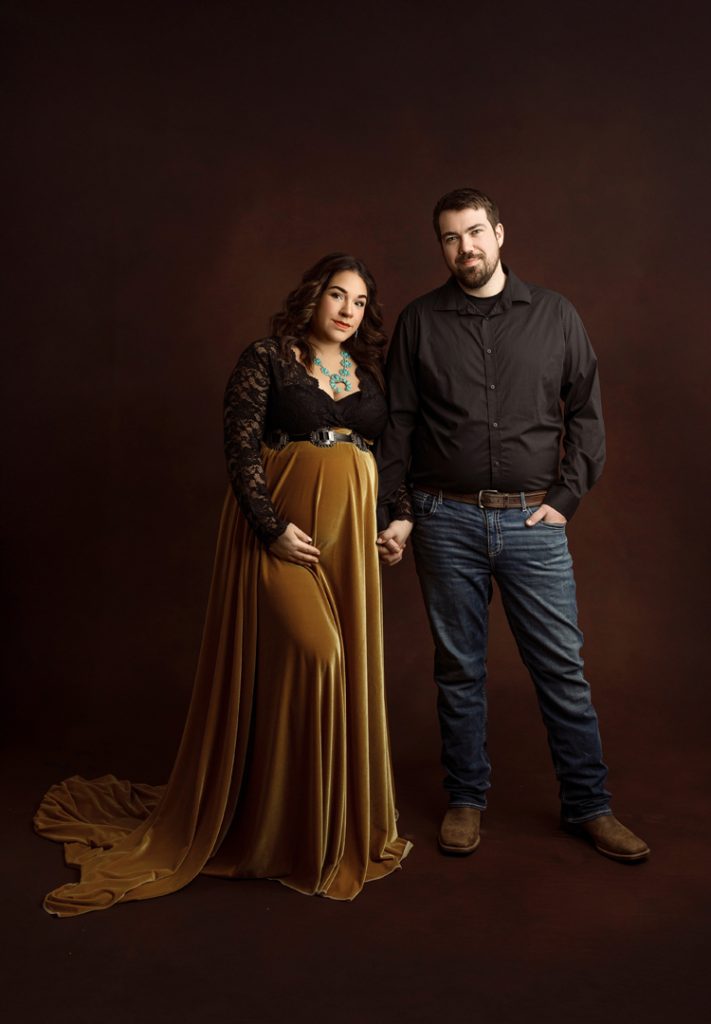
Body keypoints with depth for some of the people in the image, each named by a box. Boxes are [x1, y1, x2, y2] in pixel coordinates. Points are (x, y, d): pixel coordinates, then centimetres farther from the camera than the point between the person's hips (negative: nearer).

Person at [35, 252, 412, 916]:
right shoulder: (266, 361, -1)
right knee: (310, 653, -17)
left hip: (348, 534, 6)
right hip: (281, 529, -5)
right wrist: (274, 529, -16)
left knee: (344, 666, 7)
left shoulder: (370, 373, 15)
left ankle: (342, 825, 26)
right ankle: (293, 835, 4)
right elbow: (241, 448, -9)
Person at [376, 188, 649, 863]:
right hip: (447, 520, 0)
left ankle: (588, 805, 21)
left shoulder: (553, 315, 8)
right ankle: (465, 799, 26)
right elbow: (397, 424, 6)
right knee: (458, 667, 10)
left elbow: (586, 412, 9)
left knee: (561, 666, 4)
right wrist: (386, 513, 0)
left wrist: (566, 497, -1)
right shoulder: (419, 322, 7)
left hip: (533, 520, 0)